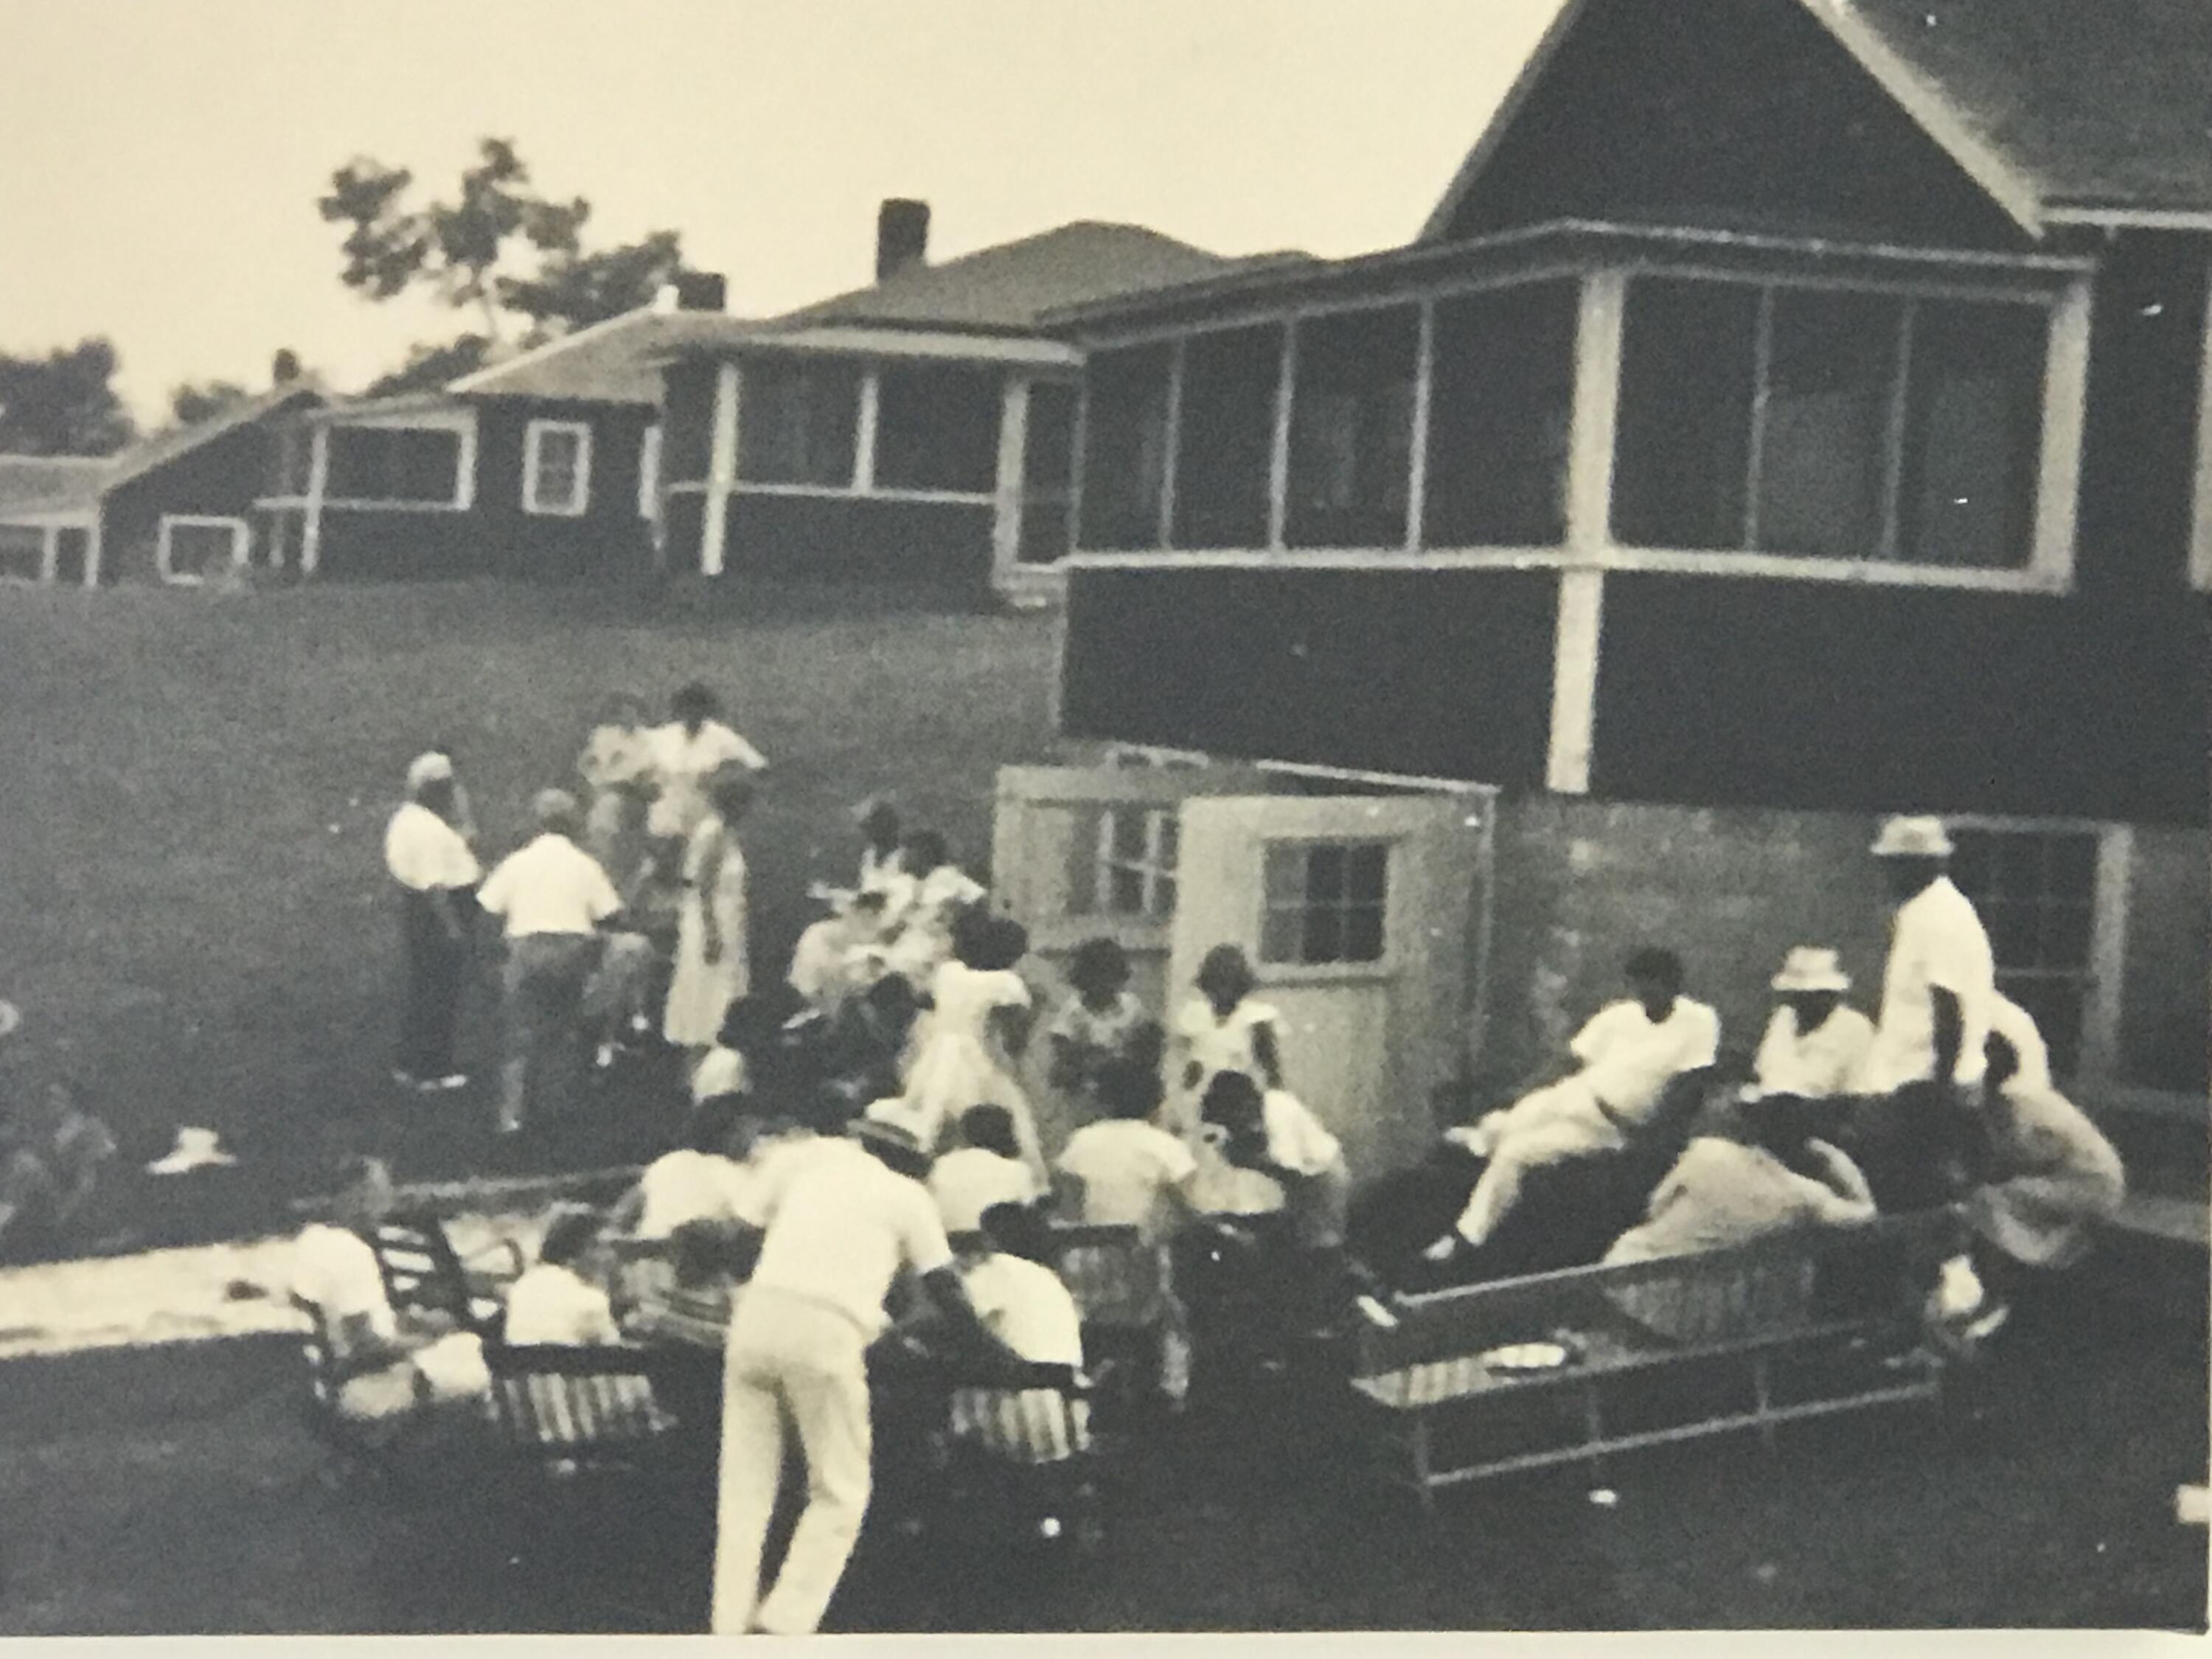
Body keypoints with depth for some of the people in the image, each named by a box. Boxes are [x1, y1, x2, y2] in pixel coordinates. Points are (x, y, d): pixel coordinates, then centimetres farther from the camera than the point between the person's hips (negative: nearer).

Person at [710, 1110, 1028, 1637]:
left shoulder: (811, 1159, 25)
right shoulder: (907, 1196, 18)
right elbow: (946, 1293, 17)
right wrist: (1000, 1357, 28)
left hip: (757, 1315, 4)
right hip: (826, 1335, -3)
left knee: (745, 1490, 11)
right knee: (840, 1495, 9)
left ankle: (731, 1627, 6)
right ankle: (784, 1625, -2)